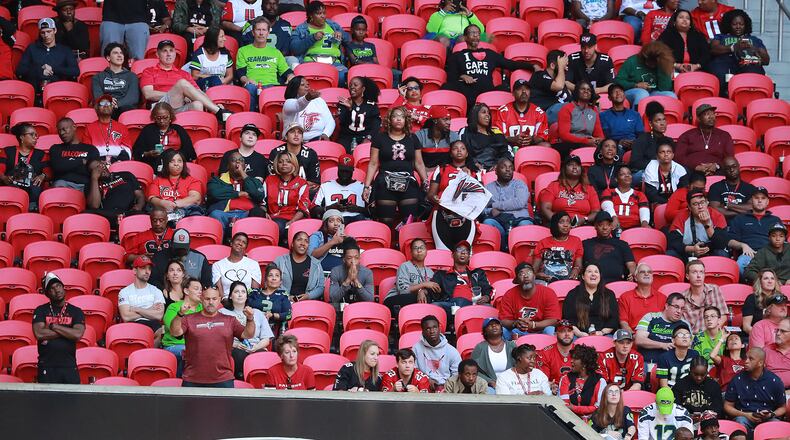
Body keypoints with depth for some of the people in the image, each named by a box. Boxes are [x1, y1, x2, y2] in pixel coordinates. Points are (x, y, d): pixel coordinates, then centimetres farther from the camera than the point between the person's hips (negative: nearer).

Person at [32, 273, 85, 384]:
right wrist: (67, 332, -6)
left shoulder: (76, 311, 8)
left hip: (69, 366, 1)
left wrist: (52, 326, -7)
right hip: (47, 367, 0)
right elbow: (38, 334, -10)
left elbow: (78, 334, -9)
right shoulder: (41, 311, 6)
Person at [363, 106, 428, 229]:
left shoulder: (412, 139, 13)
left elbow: (419, 163, 13)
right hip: (385, 185, -1)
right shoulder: (379, 138, 7)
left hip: (408, 185, 1)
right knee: (386, 223, -5)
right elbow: (373, 164, 6)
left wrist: (426, 183, 2)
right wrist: (367, 186, -1)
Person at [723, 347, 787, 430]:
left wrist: (772, 415, -9)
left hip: (768, 420, 0)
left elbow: (782, 408, 14)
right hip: (745, 417, 0)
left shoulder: (775, 381, 5)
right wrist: (745, 415, -8)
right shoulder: (737, 379, 6)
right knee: (740, 421, -35)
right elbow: (728, 406, 9)